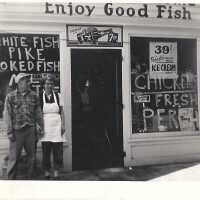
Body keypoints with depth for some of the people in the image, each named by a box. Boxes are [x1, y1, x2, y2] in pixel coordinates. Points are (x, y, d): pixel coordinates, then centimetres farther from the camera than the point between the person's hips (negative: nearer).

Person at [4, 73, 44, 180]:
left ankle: (29, 178, 24)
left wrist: (40, 127, 8)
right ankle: (11, 179, 16)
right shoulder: (10, 96, -1)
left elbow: (38, 113, 11)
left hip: (30, 130, 3)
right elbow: (7, 115, -2)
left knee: (31, 156, 10)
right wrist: (10, 132, -6)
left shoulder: (33, 96, 7)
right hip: (17, 131, -3)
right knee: (14, 158, 3)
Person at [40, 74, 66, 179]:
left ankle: (56, 172, 14)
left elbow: (61, 111, 7)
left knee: (58, 150, 2)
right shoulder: (40, 96, 1)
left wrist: (63, 125, 0)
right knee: (46, 150, 2)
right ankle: (46, 172, 15)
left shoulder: (57, 95, 5)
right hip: (45, 126, -1)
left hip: (57, 126, 1)